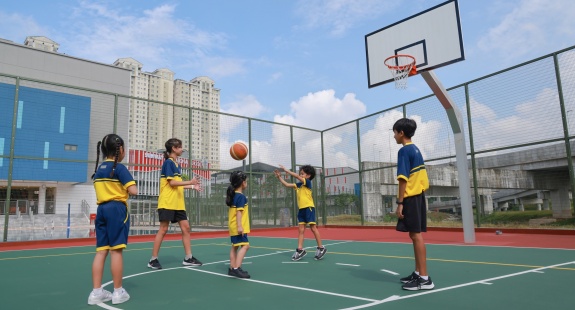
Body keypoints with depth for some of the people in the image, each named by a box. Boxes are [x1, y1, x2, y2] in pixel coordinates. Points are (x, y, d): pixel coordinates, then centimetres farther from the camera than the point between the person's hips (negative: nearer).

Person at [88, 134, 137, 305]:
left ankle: (96, 292, 9)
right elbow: (133, 191, -15)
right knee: (116, 250, -3)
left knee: (101, 251, 7)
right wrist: (127, 187, 4)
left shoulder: (99, 169, 14)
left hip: (101, 209, 7)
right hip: (116, 209, -7)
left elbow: (103, 190, 16)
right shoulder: (119, 168, -9)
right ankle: (118, 292, 5)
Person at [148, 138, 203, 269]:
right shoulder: (168, 162, -8)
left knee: (186, 227, 5)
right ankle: (153, 259, 6)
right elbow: (172, 182, -17)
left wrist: (192, 186, 16)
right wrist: (189, 182, -18)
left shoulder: (177, 164, 17)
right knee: (163, 229, -4)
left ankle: (188, 258, 11)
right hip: (167, 203, -8)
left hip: (178, 203, 9)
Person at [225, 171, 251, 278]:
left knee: (235, 246, 14)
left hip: (233, 226, 10)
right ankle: (236, 268, -17)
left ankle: (232, 268, 19)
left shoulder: (233, 195, 12)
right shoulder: (241, 196, -15)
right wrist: (239, 226, -24)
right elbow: (239, 212, -21)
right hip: (238, 226, -10)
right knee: (245, 245, -12)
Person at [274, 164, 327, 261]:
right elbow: (287, 184, 17)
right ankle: (300, 250, 7)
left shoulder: (308, 182, -7)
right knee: (301, 229, 5)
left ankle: (321, 248, 9)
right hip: (301, 209, 7)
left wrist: (286, 170, -16)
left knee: (313, 228, -2)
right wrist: (279, 177, 8)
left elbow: (296, 176, -19)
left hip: (309, 208, -7)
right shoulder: (298, 184, 13)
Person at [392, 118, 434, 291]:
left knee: (416, 235, -7)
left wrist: (400, 203, -16)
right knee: (415, 235, 13)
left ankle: (424, 278, -4)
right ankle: (418, 273, 20)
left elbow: (403, 179, -16)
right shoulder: (415, 150, 17)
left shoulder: (404, 150, -10)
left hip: (410, 197, -9)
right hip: (419, 195, 9)